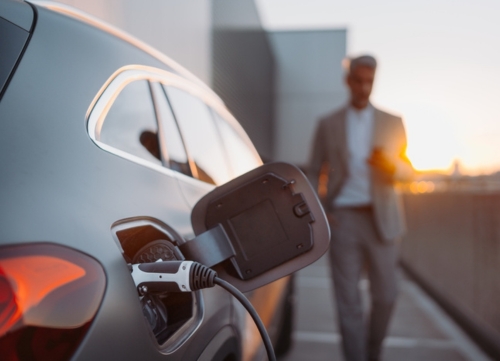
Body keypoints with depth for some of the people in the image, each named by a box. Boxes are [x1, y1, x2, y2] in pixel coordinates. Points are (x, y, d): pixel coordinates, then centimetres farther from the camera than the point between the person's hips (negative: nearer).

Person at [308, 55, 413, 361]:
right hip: (342, 219, -1)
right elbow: (315, 172, 9)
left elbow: (409, 171, 11)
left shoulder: (393, 123, 9)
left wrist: (391, 166, -12)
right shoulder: (328, 125, 8)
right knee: (348, 299, -1)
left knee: (386, 295, 6)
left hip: (380, 219, 1)